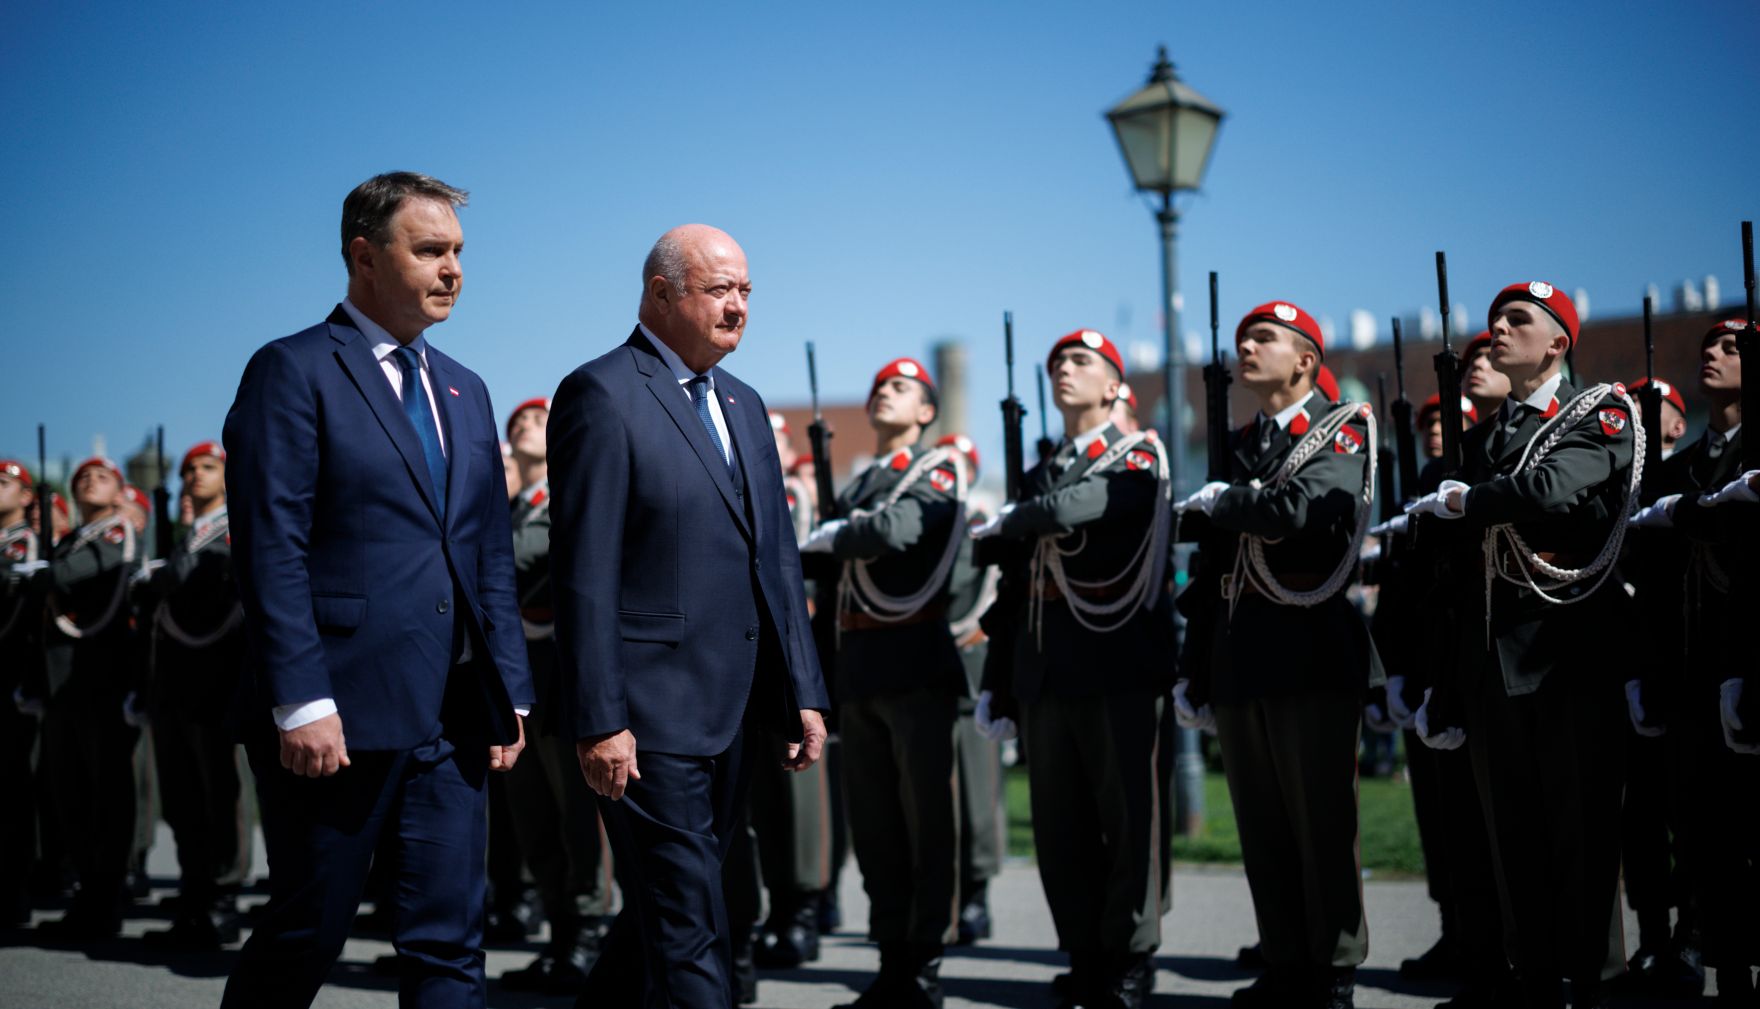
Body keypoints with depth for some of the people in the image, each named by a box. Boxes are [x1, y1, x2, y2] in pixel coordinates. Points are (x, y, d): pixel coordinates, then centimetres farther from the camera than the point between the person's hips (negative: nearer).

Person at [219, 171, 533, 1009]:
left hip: (451, 721, 6)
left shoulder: (465, 391, 17)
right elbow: (271, 552, -12)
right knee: (304, 937, 4)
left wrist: (509, 690, 10)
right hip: (339, 715, -6)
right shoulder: (293, 372, -5)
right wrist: (300, 703, -18)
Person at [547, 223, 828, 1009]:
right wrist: (599, 721, -18)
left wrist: (803, 692, 11)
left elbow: (776, 560, 18)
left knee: (661, 916, 16)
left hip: (732, 717, 8)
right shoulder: (603, 394, -9)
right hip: (649, 717, -8)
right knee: (689, 937, -6)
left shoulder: (744, 406, 17)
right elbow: (583, 575, -14)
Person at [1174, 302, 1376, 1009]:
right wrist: (1194, 670, 13)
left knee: (1322, 825, -2)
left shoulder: (1343, 429, -1)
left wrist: (1213, 502, -5)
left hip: (1312, 657, -6)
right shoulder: (1238, 448, 18)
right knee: (1261, 830, 8)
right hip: (1239, 661, 6)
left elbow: (1299, 507, -21)